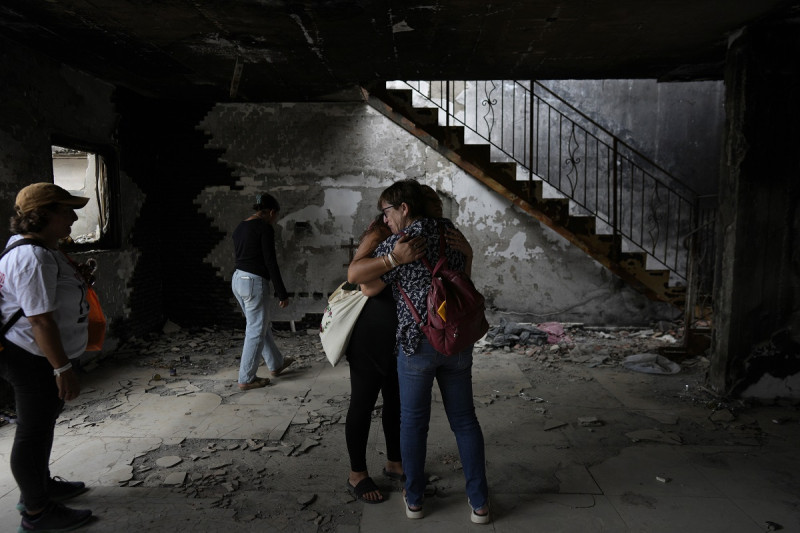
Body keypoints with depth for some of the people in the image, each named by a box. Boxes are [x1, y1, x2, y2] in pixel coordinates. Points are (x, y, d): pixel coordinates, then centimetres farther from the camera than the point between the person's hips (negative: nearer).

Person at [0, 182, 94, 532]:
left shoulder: (37, 247, 9)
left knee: (43, 423, 24)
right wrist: (63, 369, -27)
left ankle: (40, 486, 42)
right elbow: (40, 321, -29)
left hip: (38, 357, 11)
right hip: (35, 360, -11)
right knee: (33, 432, 3)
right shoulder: (34, 258, -26)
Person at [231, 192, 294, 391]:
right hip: (254, 282, -9)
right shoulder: (265, 228, -13)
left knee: (263, 325, 21)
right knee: (256, 331, 2)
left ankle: (276, 364, 36)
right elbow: (271, 263, -16)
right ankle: (246, 379, 10)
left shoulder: (240, 227, 13)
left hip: (238, 279, 9)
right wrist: (282, 293, -11)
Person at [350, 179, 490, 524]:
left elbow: (369, 288, 1)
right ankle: (479, 502, 20)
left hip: (416, 343, -4)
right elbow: (464, 268, 23)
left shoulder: (394, 244, -9)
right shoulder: (450, 235, 7)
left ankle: (414, 499, 27)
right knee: (464, 420, 14)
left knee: (413, 421, 13)